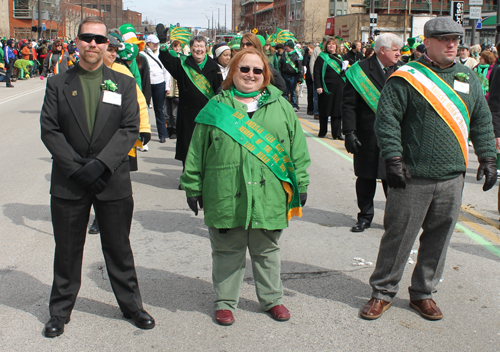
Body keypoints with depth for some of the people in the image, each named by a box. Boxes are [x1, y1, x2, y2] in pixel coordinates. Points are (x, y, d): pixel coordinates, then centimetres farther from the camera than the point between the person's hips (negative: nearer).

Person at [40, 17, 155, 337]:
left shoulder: (124, 84, 3)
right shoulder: (58, 84, 3)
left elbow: (130, 129, -5)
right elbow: (50, 131, -3)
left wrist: (100, 164, -16)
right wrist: (77, 168, -14)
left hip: (113, 181, 0)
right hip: (69, 182, 0)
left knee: (119, 248, 12)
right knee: (67, 250, 11)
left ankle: (131, 305, 29)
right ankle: (60, 311, 28)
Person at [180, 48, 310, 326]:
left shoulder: (280, 106, 7)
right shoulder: (217, 108, 5)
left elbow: (297, 148, 7)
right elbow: (197, 152, 6)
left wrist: (300, 184, 4)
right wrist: (193, 186, 4)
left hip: (269, 196, 1)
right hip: (226, 196, -1)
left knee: (267, 249, 15)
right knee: (228, 250, 10)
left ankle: (272, 298, 32)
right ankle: (225, 301, 27)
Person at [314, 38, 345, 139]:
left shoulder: (339, 57, 16)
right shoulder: (322, 57, -1)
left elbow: (343, 71, 25)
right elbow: (317, 73, -7)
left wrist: (344, 72, 1)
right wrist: (318, 86, -16)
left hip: (338, 88, 4)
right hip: (326, 88, -4)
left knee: (337, 110, 2)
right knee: (324, 110, 3)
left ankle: (337, 133, 5)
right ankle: (322, 132, 16)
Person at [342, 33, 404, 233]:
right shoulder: (360, 70, -3)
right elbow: (348, 104, -6)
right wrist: (349, 132, -13)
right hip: (368, 137, -2)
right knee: (365, 179, 8)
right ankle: (365, 217, 23)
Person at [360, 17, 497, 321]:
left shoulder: (468, 78, 11)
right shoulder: (407, 77, -5)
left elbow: (482, 122, 19)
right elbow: (387, 119, -9)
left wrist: (488, 158, 14)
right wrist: (394, 159, -15)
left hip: (452, 178, 5)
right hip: (412, 177, -5)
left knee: (439, 238, 11)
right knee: (399, 236, 2)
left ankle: (424, 293, 28)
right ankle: (383, 292, 19)